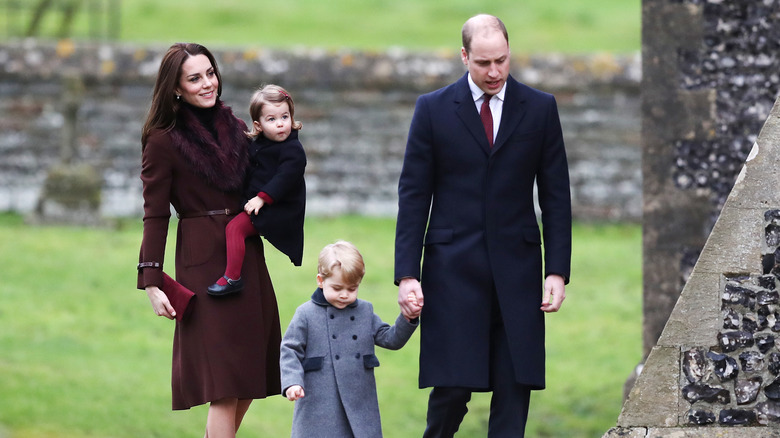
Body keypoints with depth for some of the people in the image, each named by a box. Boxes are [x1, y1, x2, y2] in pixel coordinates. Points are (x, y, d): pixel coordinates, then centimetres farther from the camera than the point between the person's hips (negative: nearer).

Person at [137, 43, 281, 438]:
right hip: (203, 264, -6)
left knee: (249, 380, 8)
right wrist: (152, 284, -12)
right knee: (225, 388, -10)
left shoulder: (236, 129, 10)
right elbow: (155, 216, -7)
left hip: (248, 259, 6)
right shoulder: (164, 141, -6)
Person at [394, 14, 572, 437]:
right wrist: (407, 275, -5)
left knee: (514, 387, -1)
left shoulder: (540, 108, 6)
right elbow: (413, 196, 2)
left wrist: (557, 271, -1)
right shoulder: (433, 109, 2)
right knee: (452, 385, -6)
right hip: (453, 271, -1)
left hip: (517, 271, 1)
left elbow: (556, 196, 7)